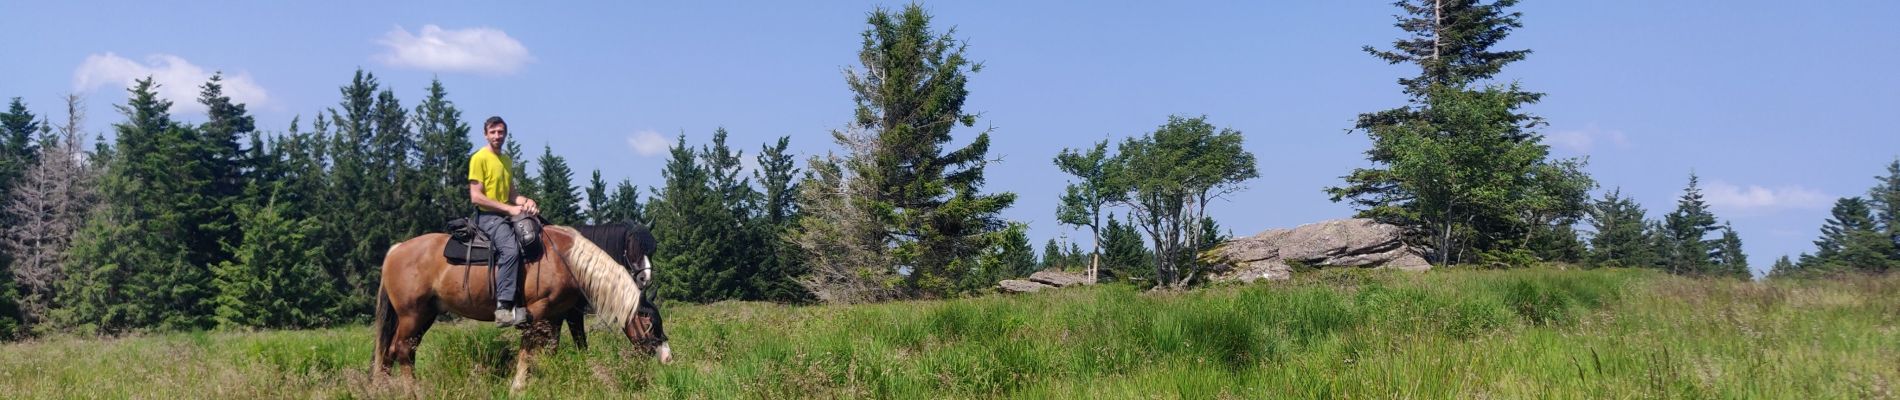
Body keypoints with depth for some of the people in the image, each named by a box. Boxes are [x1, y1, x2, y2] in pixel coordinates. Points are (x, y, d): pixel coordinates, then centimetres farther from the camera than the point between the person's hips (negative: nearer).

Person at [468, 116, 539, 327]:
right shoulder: (479, 158, -5)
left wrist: (526, 201, -2)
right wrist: (509, 208, -16)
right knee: (511, 249, -32)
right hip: (488, 216, -8)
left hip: (506, 215, 8)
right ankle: (504, 306, -35)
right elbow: (476, 197, -13)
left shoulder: (506, 160, 19)